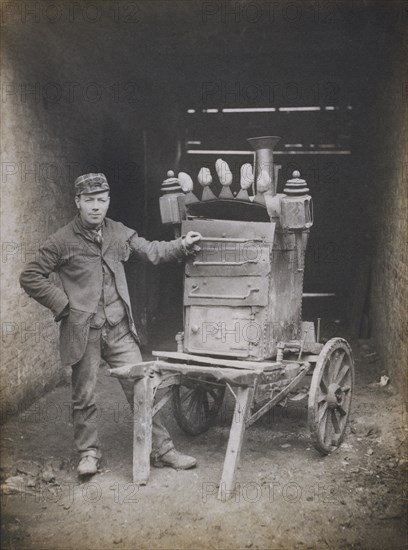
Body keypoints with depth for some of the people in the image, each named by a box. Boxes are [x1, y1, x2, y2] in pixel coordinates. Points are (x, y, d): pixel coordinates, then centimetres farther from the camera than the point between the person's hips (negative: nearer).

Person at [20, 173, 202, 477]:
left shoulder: (119, 233, 6)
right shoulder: (62, 241, -6)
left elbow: (150, 251, 17)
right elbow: (30, 277, -2)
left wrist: (182, 245, 4)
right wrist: (63, 304, -7)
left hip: (119, 329, 3)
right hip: (83, 332, -3)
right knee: (84, 397, 8)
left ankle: (162, 450, 15)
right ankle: (89, 452, 28)